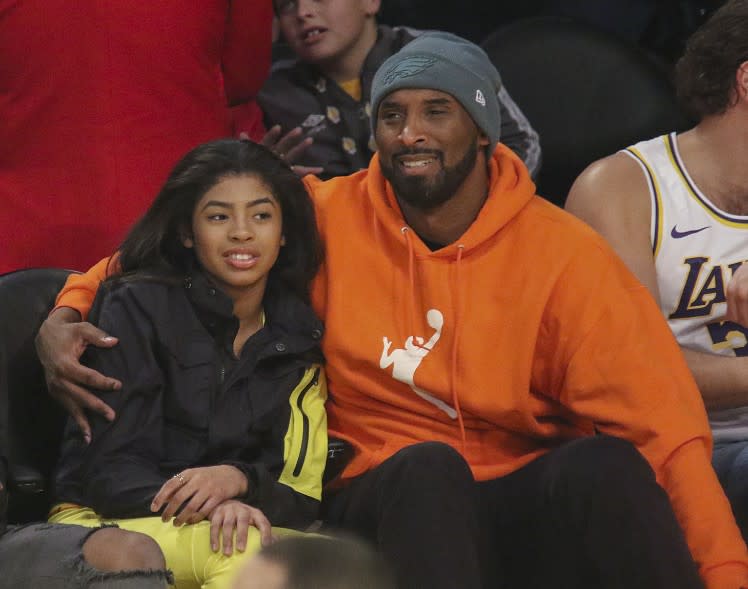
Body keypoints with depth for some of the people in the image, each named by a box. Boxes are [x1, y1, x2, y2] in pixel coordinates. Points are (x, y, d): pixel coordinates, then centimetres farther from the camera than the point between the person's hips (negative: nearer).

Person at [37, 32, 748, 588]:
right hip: (388, 500, 0)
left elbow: (663, 426, -7)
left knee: (603, 465, -31)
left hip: (526, 505, 0)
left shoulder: (563, 253, -1)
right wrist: (65, 317, -5)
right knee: (425, 465, -33)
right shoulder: (328, 219, 3)